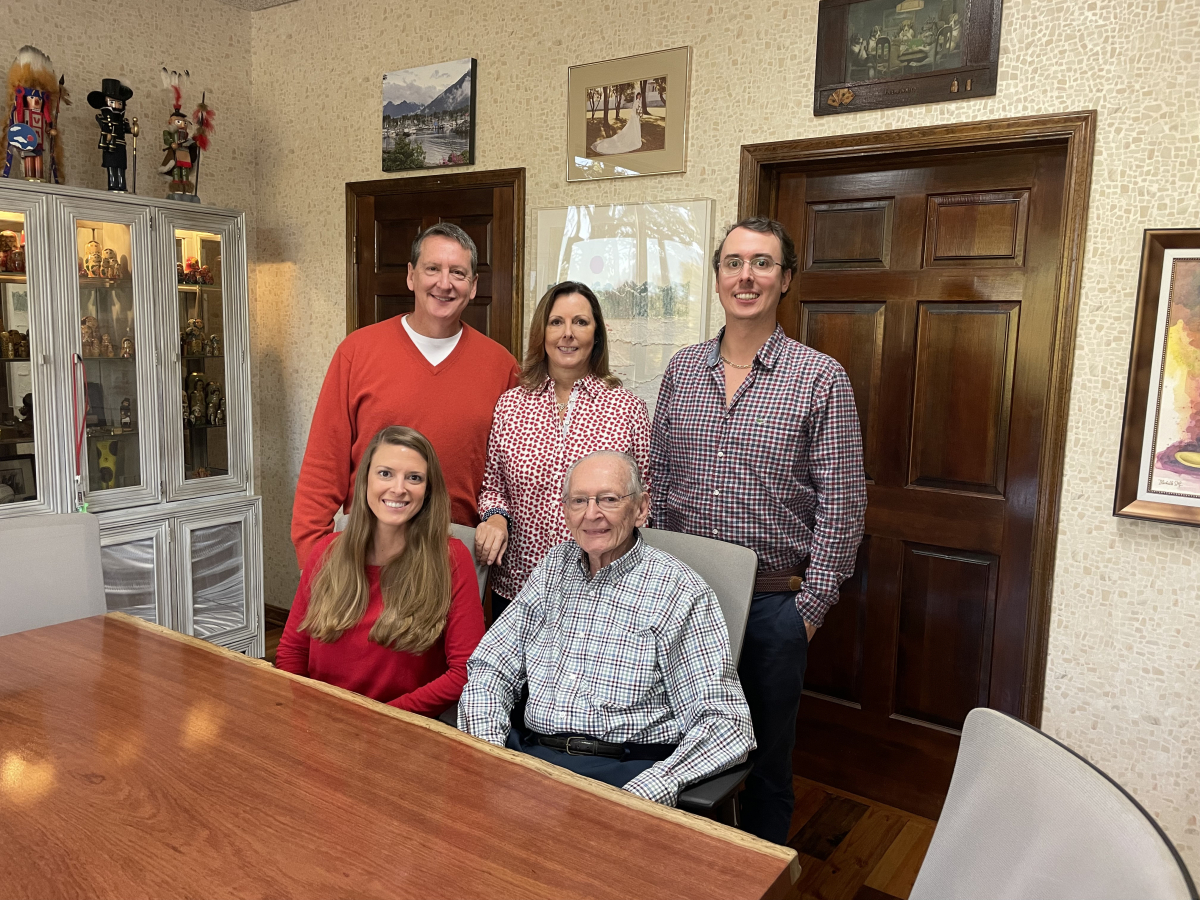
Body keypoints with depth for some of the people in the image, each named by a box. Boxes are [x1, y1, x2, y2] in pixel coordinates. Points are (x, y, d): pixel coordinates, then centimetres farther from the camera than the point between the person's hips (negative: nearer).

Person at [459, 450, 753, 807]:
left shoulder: (680, 592, -6)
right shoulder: (554, 568, 11)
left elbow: (724, 724, -10)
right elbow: (489, 669, 13)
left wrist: (645, 792, -24)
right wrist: (487, 746, -7)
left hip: (624, 767, -4)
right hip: (527, 748, 4)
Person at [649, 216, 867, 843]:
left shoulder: (821, 379, -7)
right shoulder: (681, 370, 5)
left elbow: (841, 504, -7)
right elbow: (656, 481, 9)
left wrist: (812, 603, -9)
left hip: (773, 602, -3)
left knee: (767, 755, 13)